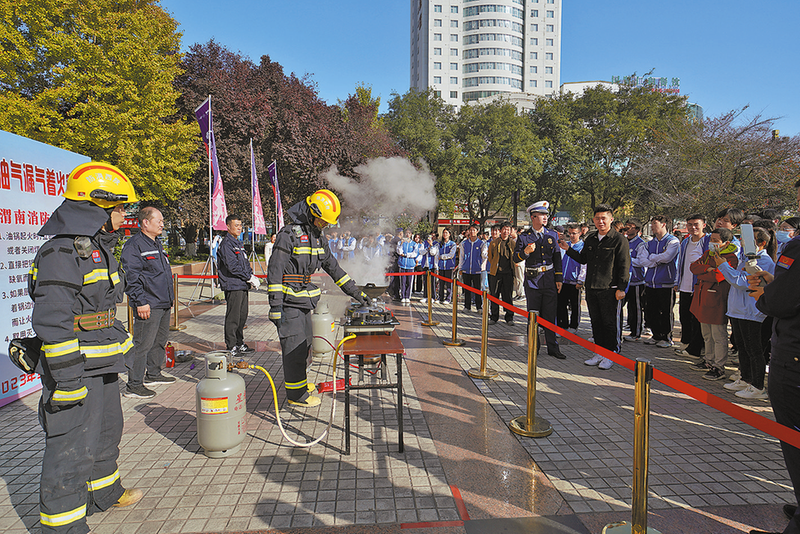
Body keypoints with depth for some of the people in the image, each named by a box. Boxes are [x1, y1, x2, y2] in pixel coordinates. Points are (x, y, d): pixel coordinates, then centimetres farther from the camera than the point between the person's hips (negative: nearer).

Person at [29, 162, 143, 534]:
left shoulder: (98, 246, 13)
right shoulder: (62, 251, -19)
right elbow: (52, 320, -24)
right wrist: (68, 378, -24)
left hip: (102, 365, 10)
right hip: (75, 368, -10)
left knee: (106, 431, 24)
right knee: (73, 445, 0)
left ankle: (102, 492, 44)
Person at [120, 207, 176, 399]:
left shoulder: (157, 244, 18)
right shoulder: (134, 245, -11)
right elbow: (131, 278, -16)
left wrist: (170, 297, 23)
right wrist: (140, 302, -20)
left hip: (164, 304, 10)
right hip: (148, 306, -10)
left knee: (160, 340, 17)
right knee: (142, 345, -6)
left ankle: (153, 374, 31)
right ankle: (134, 385, 3)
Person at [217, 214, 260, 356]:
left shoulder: (238, 243, 19)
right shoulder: (226, 243, -10)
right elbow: (232, 266, -18)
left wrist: (252, 276, 6)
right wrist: (250, 278, -14)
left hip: (243, 286, 9)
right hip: (233, 286, -9)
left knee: (242, 316, 13)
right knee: (233, 317, -3)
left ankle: (239, 343, 23)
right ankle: (231, 346, 6)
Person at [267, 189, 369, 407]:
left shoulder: (318, 237, 11)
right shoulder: (289, 234, -15)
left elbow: (333, 267, 17)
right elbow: (274, 272, -17)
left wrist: (356, 292, 15)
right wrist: (275, 306, -20)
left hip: (305, 301, 8)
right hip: (289, 301, -8)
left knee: (304, 345, 17)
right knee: (294, 347, -2)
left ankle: (300, 382, 35)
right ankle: (296, 395, 10)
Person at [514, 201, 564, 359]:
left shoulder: (553, 235, 8)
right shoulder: (524, 237, 0)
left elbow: (557, 258, 11)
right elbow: (516, 258, 1)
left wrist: (558, 279, 6)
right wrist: (525, 252, -20)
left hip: (550, 281, 2)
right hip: (532, 281, -2)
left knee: (550, 315, 6)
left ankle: (553, 348, 16)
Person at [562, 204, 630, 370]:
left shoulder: (619, 239, -6)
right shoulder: (590, 239, 11)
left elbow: (624, 266, -8)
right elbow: (583, 259, 19)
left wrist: (621, 288, -14)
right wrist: (569, 249, 6)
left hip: (610, 289, -6)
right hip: (591, 288, 6)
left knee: (610, 323, 2)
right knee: (596, 322, 13)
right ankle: (600, 352, 25)